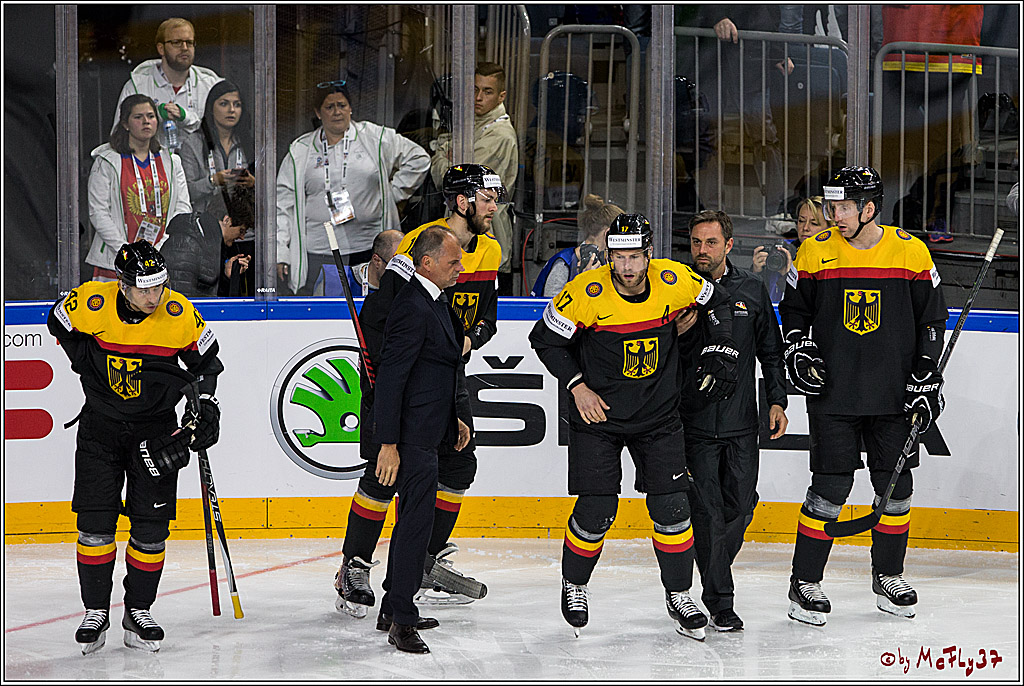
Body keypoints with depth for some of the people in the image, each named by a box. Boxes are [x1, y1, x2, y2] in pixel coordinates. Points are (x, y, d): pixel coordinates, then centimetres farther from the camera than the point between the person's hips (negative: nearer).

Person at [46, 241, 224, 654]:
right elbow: (58, 321, 6)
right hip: (101, 424, 0)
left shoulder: (179, 314, -15)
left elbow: (206, 358, 2)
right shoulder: (90, 303, -18)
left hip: (156, 429, 0)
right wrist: (84, 356, -3)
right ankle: (95, 613, 8)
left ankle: (138, 611, 14)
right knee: (95, 521, -5)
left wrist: (204, 404, -7)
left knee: (151, 526, -2)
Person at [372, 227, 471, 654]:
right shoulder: (412, 307, -20)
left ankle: (393, 608, 28)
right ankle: (401, 622, -7)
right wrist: (388, 444, -23)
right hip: (411, 435, -11)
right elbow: (390, 376, -22)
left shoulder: (436, 301, 13)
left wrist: (453, 419, 24)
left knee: (414, 518, 17)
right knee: (417, 520, -10)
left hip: (428, 432, 11)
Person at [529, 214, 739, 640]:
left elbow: (717, 304, 9)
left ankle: (679, 595, 16)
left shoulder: (674, 281, -12)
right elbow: (545, 339, -6)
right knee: (596, 512, -5)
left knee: (671, 507, -2)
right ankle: (574, 585, 22)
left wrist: (719, 353, -1)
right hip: (598, 413, -2)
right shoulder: (587, 292, -20)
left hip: (658, 416, 2)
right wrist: (577, 386, -12)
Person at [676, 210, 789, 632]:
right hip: (694, 424, -3)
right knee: (707, 512, -5)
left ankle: (714, 574, 29)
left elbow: (770, 351, 15)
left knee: (740, 507, 6)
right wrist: (677, 333, -19)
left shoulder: (751, 291, 6)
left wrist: (777, 401, 8)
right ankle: (720, 601, 0)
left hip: (741, 424, 3)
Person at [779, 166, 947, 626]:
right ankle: (804, 583, 7)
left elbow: (931, 318, 6)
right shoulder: (815, 252, -1)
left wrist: (925, 378, 0)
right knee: (830, 488, -5)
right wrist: (798, 351, -5)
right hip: (833, 394, -1)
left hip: (894, 396, 1)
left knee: (896, 487, 6)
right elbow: (794, 309, 12)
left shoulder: (910, 251, -1)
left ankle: (888, 576, 25)